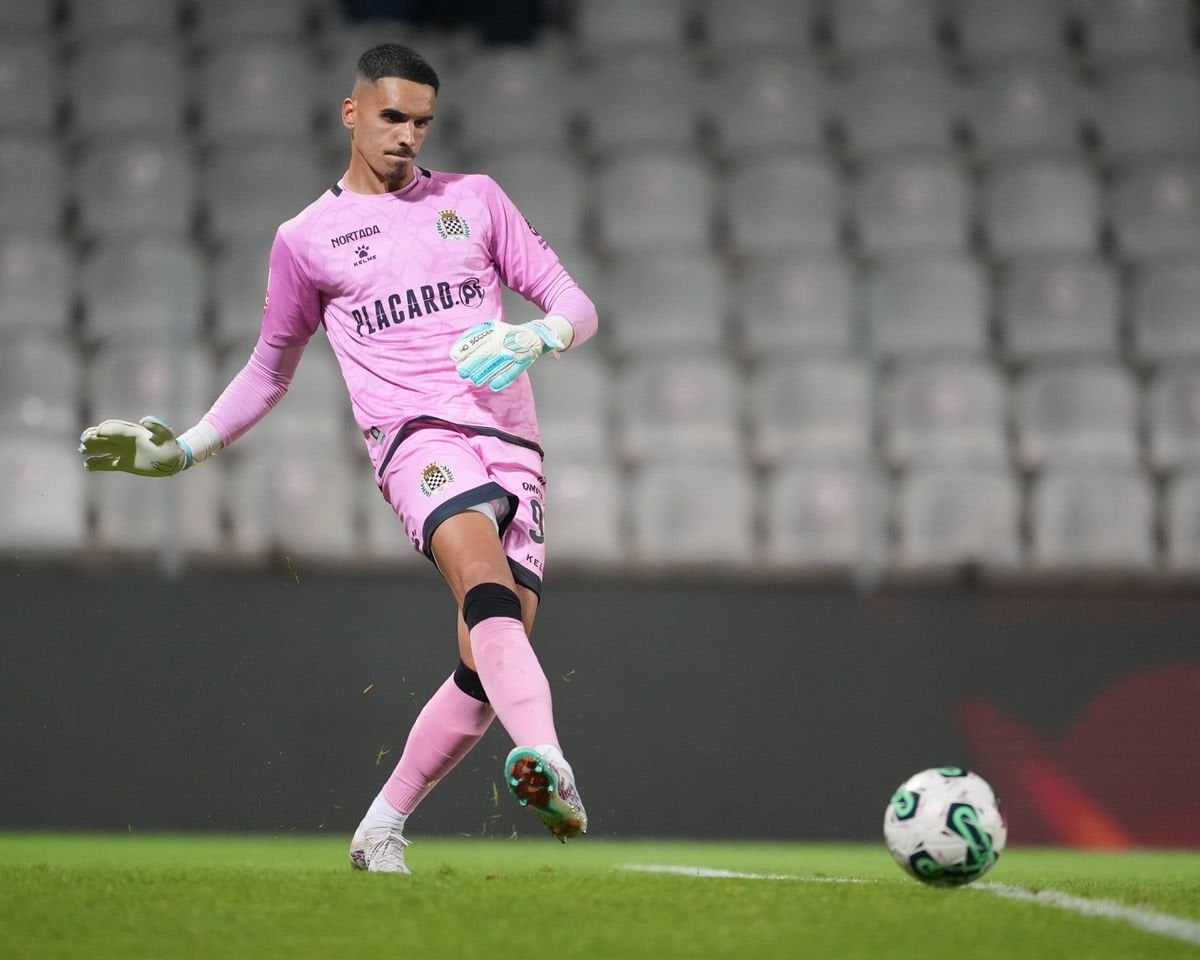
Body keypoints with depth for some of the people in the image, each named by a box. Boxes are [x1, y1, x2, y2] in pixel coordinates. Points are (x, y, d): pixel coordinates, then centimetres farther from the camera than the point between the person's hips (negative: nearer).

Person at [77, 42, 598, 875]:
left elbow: (576, 306, 16)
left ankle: (382, 828, 10)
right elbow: (270, 369, 27)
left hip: (515, 449, 3)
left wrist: (534, 338, -7)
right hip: (419, 433, -3)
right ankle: (551, 767, -53)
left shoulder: (475, 198, 18)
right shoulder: (306, 240, 14)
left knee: (488, 667, -6)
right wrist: (181, 449, 21)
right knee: (488, 588, -33)